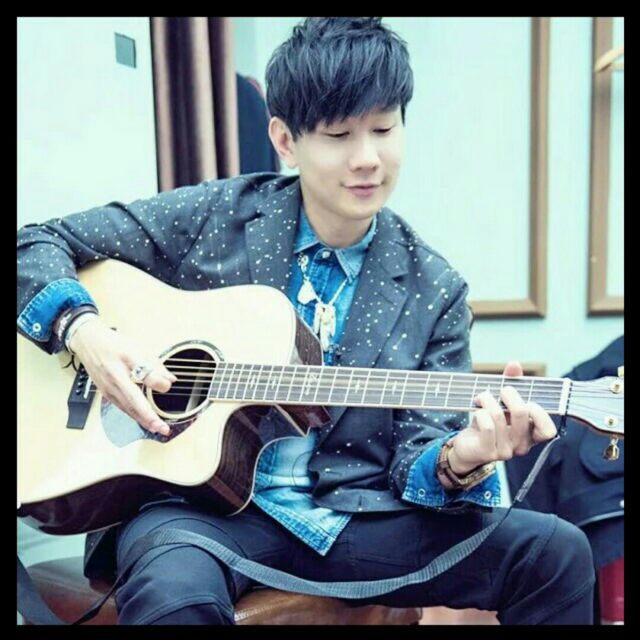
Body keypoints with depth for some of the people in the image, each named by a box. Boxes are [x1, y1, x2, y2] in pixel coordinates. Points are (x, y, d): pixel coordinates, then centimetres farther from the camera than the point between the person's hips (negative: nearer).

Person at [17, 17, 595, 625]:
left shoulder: (434, 291, 2)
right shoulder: (213, 216, 0)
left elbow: (416, 453, 2)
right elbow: (40, 244, 7)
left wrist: (459, 461, -22)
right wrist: (83, 329, -14)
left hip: (353, 516, 3)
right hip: (198, 504, -2)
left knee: (556, 550, -13)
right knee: (174, 592, -38)